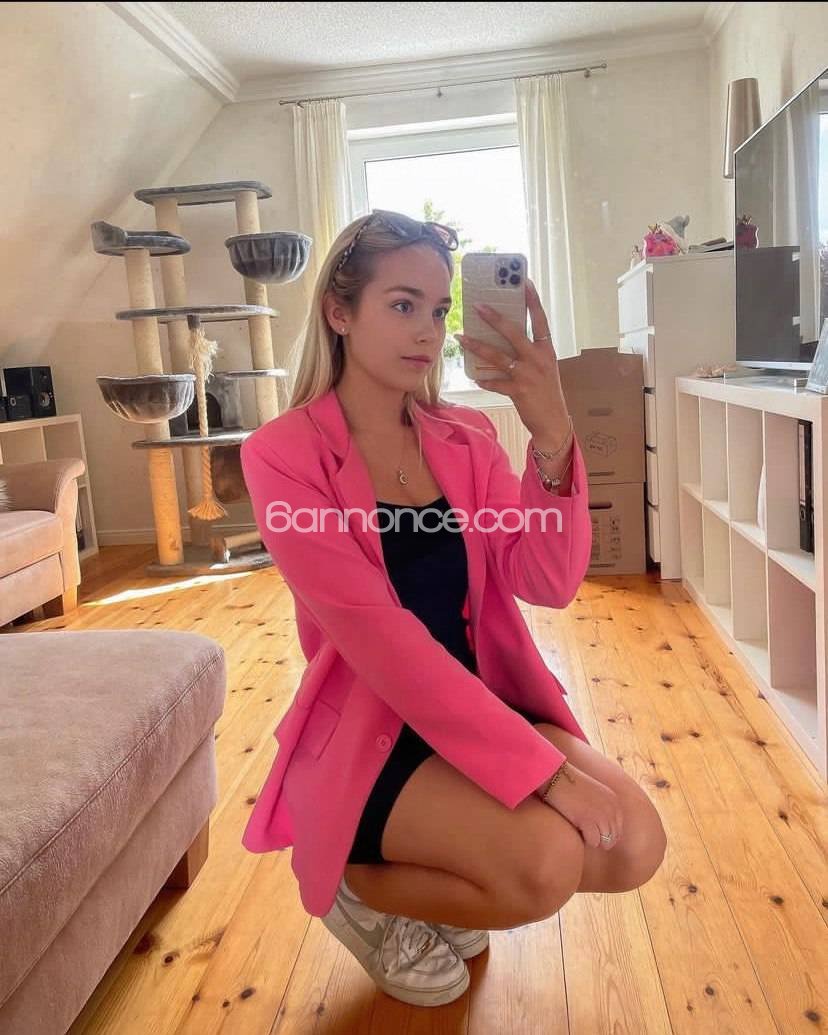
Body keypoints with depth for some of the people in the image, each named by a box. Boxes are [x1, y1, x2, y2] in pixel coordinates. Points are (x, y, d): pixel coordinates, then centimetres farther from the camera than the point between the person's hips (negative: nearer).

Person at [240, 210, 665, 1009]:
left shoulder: (466, 436, 1)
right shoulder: (283, 455, -14)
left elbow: (549, 583, -10)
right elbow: (377, 636, -22)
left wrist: (551, 439, -27)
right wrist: (540, 765, -26)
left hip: (484, 706, 6)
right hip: (366, 731, -5)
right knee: (545, 863, -24)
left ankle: (433, 884, 17)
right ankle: (355, 887, 6)